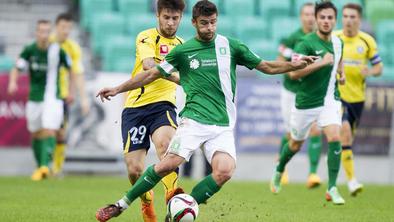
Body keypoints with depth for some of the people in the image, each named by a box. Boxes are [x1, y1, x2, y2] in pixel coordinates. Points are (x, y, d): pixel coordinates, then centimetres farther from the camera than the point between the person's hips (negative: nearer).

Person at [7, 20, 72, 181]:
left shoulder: (57, 51, -6)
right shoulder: (29, 50, -2)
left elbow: (71, 69, 8)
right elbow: (16, 69, -3)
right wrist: (12, 82, -24)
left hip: (52, 98, -3)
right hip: (34, 98, 3)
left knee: (49, 131, -18)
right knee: (36, 134, 11)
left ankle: (45, 165, -28)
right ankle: (40, 167, 24)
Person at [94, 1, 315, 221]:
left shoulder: (230, 46, 7)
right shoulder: (182, 50, 5)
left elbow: (266, 66, 13)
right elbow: (152, 74, 14)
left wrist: (294, 65, -2)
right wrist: (118, 89, 11)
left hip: (223, 125, 2)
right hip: (194, 120, -1)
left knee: (225, 171, -21)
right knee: (169, 164, -18)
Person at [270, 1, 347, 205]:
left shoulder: (338, 42, 3)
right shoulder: (306, 43, -19)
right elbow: (293, 72, -30)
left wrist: (341, 73, 9)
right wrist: (321, 63, -33)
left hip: (330, 100, 3)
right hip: (307, 102, -3)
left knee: (334, 138, -18)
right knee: (296, 144, 15)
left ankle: (332, 189, -13)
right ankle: (279, 171, 46)